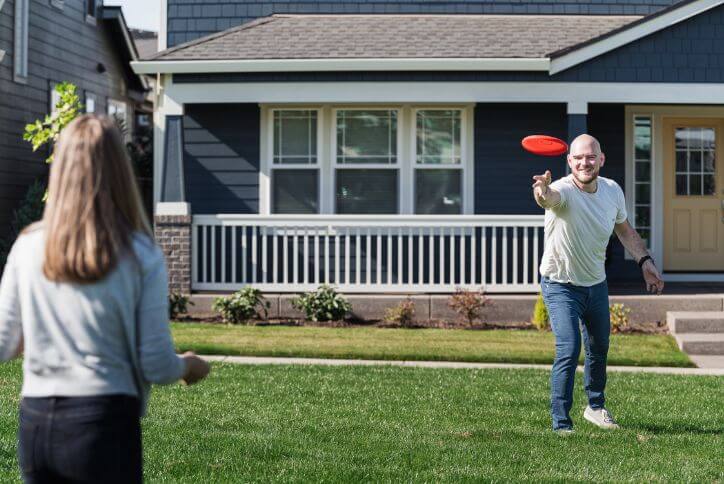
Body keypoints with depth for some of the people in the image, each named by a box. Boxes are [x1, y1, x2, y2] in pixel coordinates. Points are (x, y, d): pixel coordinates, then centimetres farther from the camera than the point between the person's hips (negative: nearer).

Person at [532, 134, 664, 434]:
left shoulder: (612, 190, -8)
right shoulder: (563, 190, -27)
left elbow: (624, 229, 11)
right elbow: (550, 197, -54)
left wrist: (645, 261, 4)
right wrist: (542, 192, -77)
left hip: (596, 283, 6)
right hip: (560, 284, -6)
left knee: (599, 349, 19)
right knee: (569, 350, -19)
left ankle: (595, 407, 43)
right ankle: (561, 424, -7)